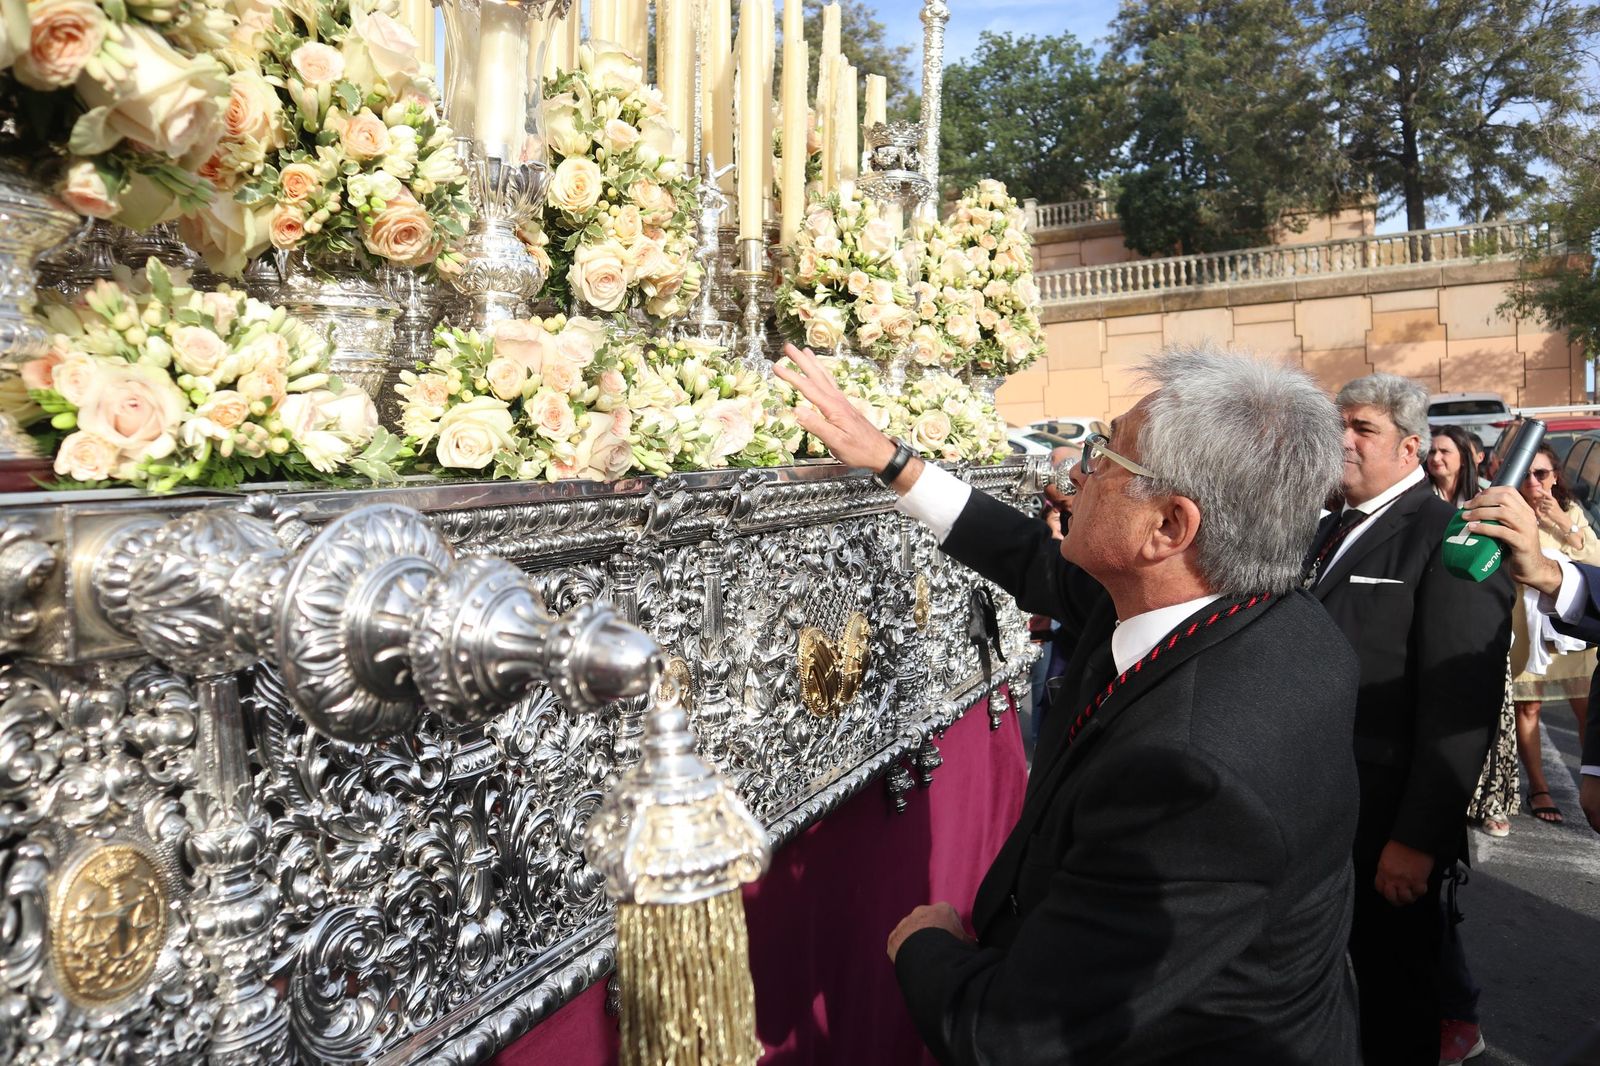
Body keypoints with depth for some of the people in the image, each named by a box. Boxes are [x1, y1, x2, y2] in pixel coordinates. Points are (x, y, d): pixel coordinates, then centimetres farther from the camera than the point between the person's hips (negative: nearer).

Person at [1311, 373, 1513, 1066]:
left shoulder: (1449, 536, -13)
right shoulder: (1331, 532, 11)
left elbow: (1460, 702, -19)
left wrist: (1418, 838, -20)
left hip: (1387, 826, -7)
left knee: (1395, 1009, 13)